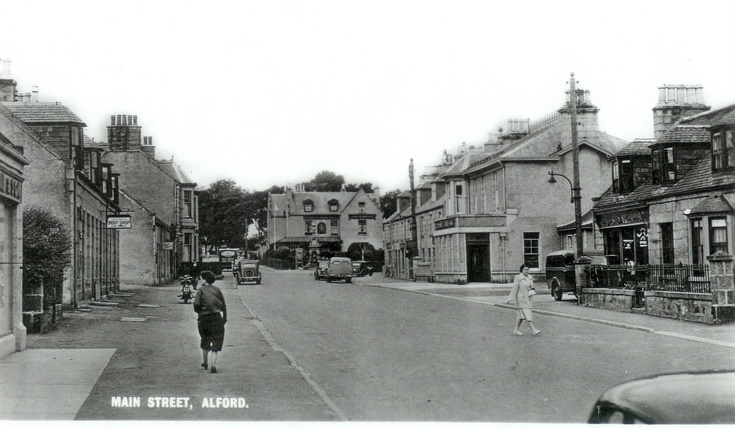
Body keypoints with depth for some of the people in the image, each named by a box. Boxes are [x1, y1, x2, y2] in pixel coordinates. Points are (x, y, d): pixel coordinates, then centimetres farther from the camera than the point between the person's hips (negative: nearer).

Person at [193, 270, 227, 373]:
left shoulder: (201, 289, -3)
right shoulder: (217, 290, 7)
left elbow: (196, 304, -15)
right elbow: (223, 306, 8)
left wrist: (198, 311, 4)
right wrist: (224, 318, 17)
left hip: (204, 318, -1)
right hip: (216, 318, 1)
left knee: (205, 340, 19)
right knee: (216, 341, 3)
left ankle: (205, 363, 29)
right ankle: (213, 364, -8)